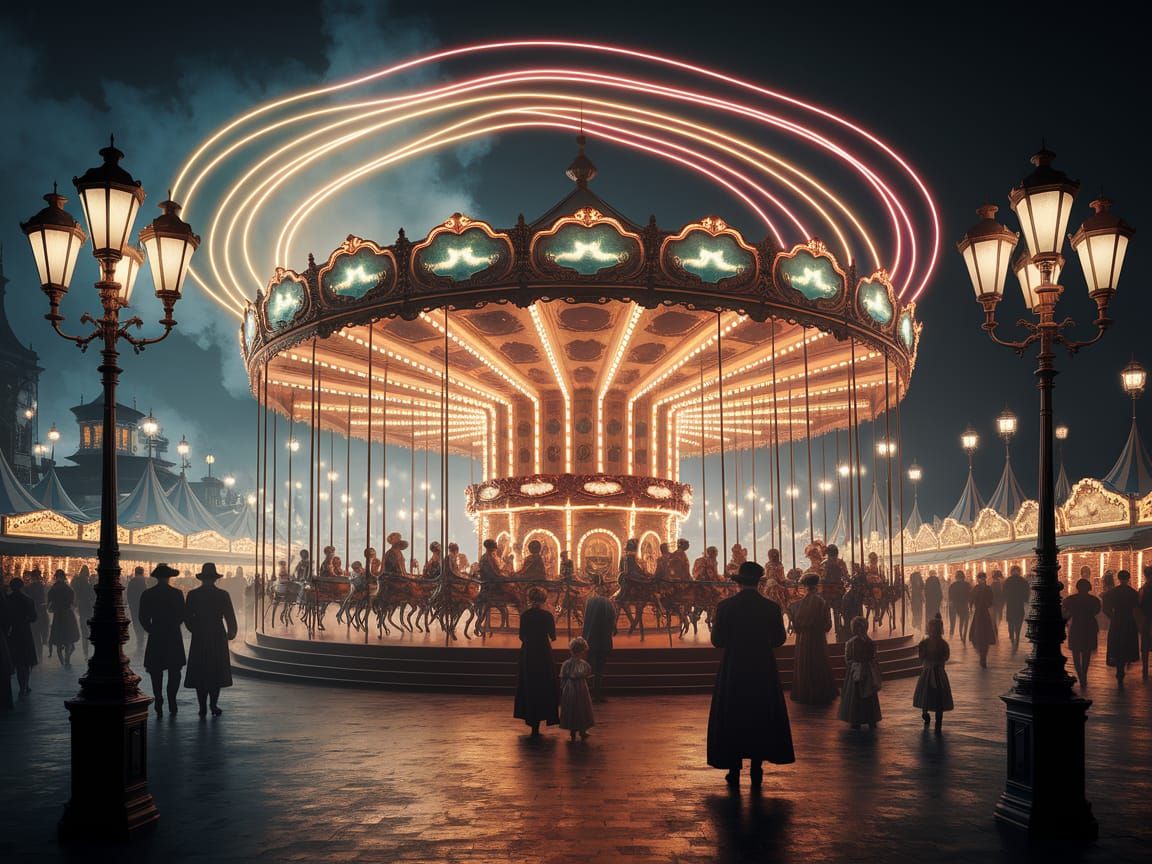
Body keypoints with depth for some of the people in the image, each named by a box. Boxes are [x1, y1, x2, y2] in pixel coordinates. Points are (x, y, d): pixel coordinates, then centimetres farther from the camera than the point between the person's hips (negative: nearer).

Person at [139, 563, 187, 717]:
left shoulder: (147, 594, -3)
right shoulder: (177, 593, -6)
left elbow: (143, 618, -1)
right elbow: (182, 616, -2)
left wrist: (152, 631, 12)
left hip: (155, 638, 1)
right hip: (174, 638, -1)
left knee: (156, 673, 7)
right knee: (174, 672, 10)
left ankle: (159, 705, 4)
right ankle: (172, 702, 2)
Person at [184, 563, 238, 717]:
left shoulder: (193, 595, -2)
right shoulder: (222, 595, -5)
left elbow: (186, 617, 0)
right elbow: (230, 617, -3)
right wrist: (231, 633, 13)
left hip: (199, 639, 1)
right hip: (218, 638, -1)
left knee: (200, 672, 7)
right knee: (216, 671, 7)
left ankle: (203, 707, 6)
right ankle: (214, 706, 0)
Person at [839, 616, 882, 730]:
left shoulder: (850, 642, -15)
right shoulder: (871, 643, -5)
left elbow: (847, 659, -11)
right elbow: (873, 659, 1)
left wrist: (847, 669, 3)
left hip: (855, 673, -2)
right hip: (868, 673, 3)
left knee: (854, 697, 9)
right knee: (869, 697, 13)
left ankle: (855, 721, 10)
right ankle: (871, 721, 16)